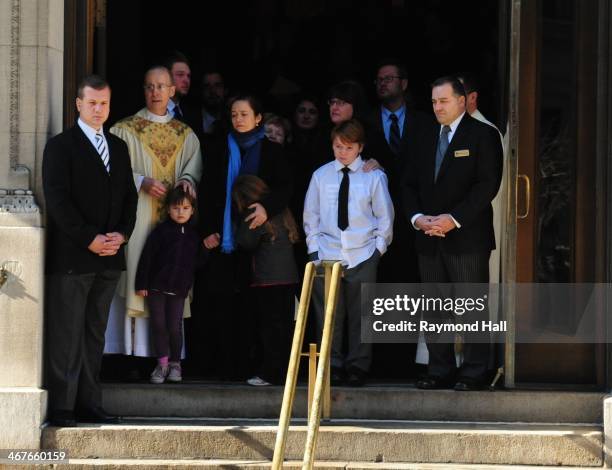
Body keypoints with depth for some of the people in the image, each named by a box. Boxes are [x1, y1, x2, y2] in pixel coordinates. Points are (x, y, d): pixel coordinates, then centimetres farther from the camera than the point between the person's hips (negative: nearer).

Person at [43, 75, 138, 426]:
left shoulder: (119, 147, 17)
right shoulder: (61, 146, -3)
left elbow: (129, 196, 16)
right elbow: (57, 199, -10)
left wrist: (122, 234, -1)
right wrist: (89, 239, -15)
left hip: (109, 256, 6)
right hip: (71, 257, -6)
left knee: (95, 333, 9)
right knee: (66, 334, -5)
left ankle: (89, 404, 13)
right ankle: (62, 408, -2)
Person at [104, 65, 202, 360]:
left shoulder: (186, 135, 15)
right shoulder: (125, 130, 6)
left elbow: (194, 171, 12)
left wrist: (187, 181, -10)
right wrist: (142, 182, -15)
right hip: (136, 222, -3)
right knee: (136, 283, -10)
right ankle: (134, 351, -10)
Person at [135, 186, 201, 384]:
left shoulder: (194, 234, 6)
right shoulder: (161, 230, -4)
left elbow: (197, 262, 17)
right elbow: (147, 257, -5)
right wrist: (141, 284, -7)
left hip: (179, 290, 1)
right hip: (156, 287, -1)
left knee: (175, 328, 0)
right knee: (159, 325, 1)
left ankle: (175, 363, 15)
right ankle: (162, 363, 10)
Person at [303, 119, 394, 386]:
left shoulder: (374, 176, 1)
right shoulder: (321, 176, 5)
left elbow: (384, 216, 6)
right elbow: (311, 215, 11)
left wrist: (379, 247, -1)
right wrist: (314, 246, 3)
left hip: (362, 255, -1)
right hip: (327, 254, 1)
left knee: (360, 314, 3)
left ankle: (358, 367, 11)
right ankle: (332, 367, 9)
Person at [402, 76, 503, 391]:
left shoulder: (483, 135, -1)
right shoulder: (427, 138, 17)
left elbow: (488, 184, -10)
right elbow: (410, 183, 16)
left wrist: (454, 219, -16)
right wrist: (417, 217, -3)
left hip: (467, 237, -6)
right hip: (429, 237, 6)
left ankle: (473, 374, -2)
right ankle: (439, 372, 11)